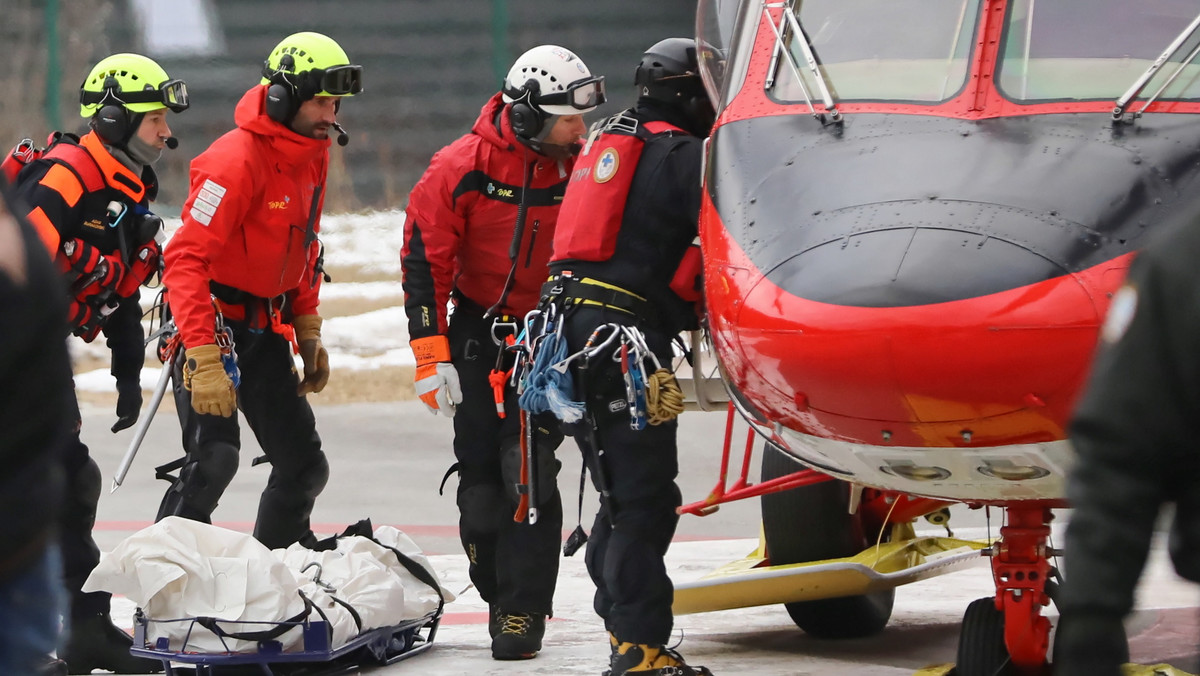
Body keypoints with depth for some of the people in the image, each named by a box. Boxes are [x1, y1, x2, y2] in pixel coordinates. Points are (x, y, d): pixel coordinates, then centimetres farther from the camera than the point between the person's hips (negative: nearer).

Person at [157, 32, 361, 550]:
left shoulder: (313, 154, 7)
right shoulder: (237, 160, -22)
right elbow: (186, 260, -28)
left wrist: (308, 332, 17)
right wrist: (204, 359, -34)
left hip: (265, 327, 9)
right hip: (213, 322, -9)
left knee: (304, 465, 11)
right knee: (214, 457, -24)